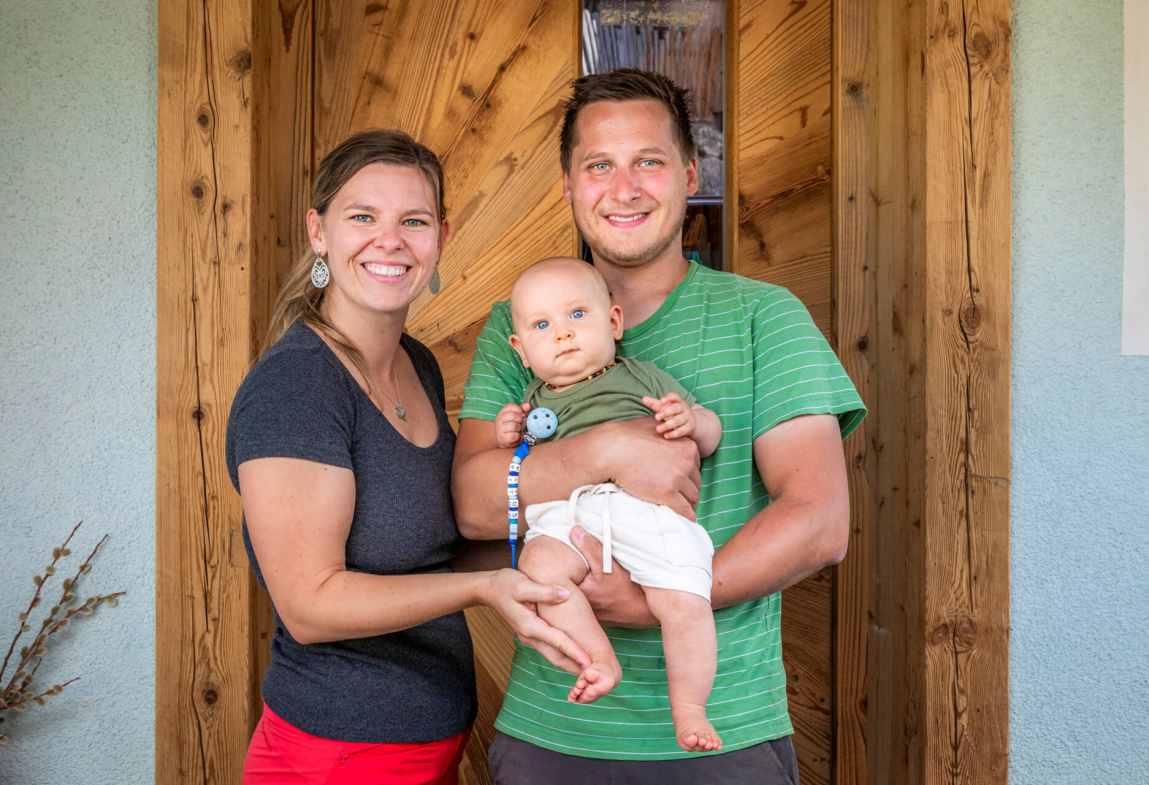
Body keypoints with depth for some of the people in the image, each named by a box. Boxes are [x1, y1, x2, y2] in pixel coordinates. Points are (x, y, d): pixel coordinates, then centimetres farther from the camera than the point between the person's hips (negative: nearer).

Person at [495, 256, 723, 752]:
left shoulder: (641, 377, 22)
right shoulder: (535, 400, 28)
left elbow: (710, 434, 20)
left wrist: (690, 421, -3)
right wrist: (508, 440, 9)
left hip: (647, 505, -2)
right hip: (566, 515, 2)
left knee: (684, 600, -24)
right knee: (538, 565, -31)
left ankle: (689, 707, -4)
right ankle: (599, 659, -19)